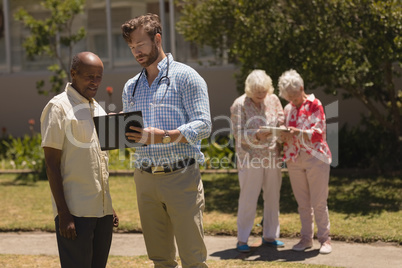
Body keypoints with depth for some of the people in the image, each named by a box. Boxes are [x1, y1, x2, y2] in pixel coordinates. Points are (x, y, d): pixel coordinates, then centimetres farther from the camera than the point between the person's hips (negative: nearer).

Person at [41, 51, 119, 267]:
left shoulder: (97, 109, 16)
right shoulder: (59, 107, -8)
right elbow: (51, 163, -12)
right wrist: (63, 213, -16)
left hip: (102, 210, 7)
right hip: (75, 212, -7)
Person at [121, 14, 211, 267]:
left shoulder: (185, 76, -2)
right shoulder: (131, 87, 17)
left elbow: (203, 125, -10)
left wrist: (162, 136, -23)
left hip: (180, 177, -5)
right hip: (145, 179, 6)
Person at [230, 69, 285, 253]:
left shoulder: (273, 100, 7)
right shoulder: (240, 104, -7)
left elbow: (281, 120, 15)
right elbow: (238, 133, -11)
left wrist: (280, 128, -8)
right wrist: (257, 135, -27)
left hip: (272, 158, 5)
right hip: (250, 159, -5)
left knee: (273, 198, 11)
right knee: (248, 199, -2)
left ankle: (270, 236, 24)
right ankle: (242, 239, 7)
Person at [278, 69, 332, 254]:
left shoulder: (314, 105, -5)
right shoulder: (288, 109, 11)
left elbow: (318, 133, -13)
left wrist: (298, 132, -29)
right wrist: (284, 136, -7)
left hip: (315, 158, -5)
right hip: (294, 159, 5)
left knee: (319, 202, -2)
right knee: (302, 203, 8)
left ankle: (325, 239, 7)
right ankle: (306, 238, 16)